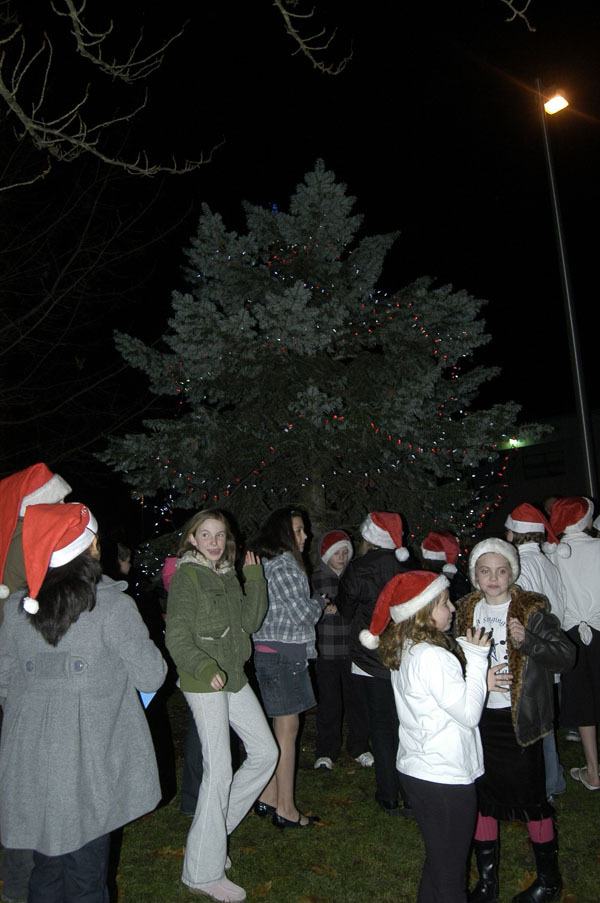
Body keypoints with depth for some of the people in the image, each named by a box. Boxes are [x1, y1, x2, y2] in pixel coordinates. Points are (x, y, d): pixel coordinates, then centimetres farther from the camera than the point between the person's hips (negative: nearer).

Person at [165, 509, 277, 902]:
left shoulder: (228, 575, 11)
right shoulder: (186, 576, -12)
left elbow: (250, 621, 7)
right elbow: (177, 637, -18)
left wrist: (254, 578, 1)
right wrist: (205, 668, -33)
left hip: (234, 677, 8)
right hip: (204, 682, -8)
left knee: (266, 752, 13)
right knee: (219, 771, -4)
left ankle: (214, 827, 27)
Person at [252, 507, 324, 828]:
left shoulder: (270, 562, 14)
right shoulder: (283, 563, -16)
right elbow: (302, 612, -17)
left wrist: (314, 606, 11)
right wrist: (320, 602, 2)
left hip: (271, 651, 10)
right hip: (283, 653, -10)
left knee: (281, 726, 17)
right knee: (287, 728, -1)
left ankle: (268, 799, 25)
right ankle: (285, 809, 9)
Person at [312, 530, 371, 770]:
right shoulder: (316, 578, -1)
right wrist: (323, 609, -20)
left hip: (352, 649, 2)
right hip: (326, 651, -2)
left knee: (357, 699, 7)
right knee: (329, 701, 2)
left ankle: (359, 747, 25)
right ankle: (326, 752, 17)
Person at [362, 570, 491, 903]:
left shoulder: (405, 650, 5)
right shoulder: (431, 656, -25)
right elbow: (469, 714, -19)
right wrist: (476, 658, -14)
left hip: (418, 771, 9)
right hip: (446, 777, -9)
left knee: (437, 861, 24)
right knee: (450, 875, 7)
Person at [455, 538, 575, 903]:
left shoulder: (532, 609, -9)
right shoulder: (467, 610, 3)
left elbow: (567, 655, -13)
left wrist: (527, 641, -29)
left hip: (518, 720, -4)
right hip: (478, 718, 4)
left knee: (531, 800, 8)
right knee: (482, 798, 14)